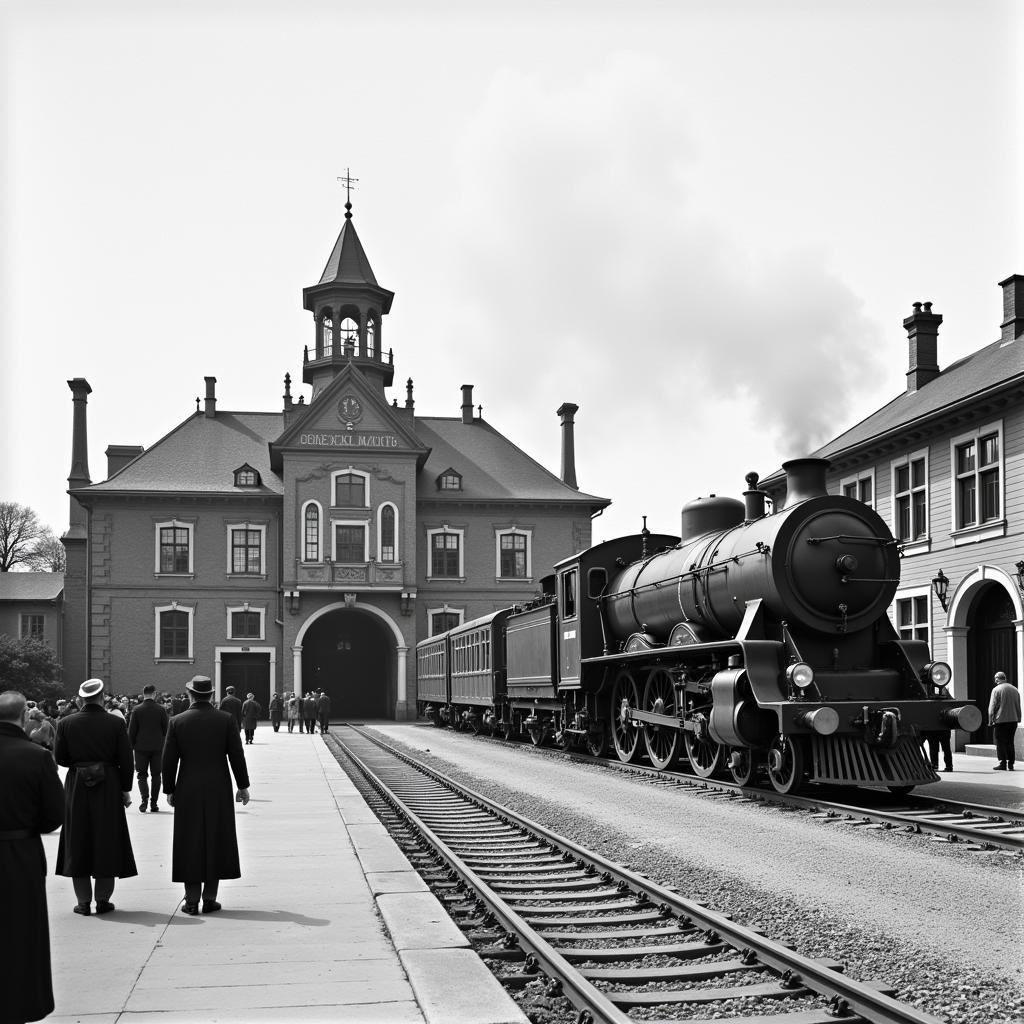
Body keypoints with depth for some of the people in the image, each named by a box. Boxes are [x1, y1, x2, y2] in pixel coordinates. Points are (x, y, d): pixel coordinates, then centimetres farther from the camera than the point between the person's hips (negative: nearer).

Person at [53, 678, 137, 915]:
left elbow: (59, 757, -2)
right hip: (108, 788, -1)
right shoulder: (115, 723, -6)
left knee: (78, 844, 9)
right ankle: (103, 899, 10)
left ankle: (83, 901, 11)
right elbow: (126, 760, -5)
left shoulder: (66, 723, -4)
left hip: (76, 788, 1)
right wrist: (126, 790, 3)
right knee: (107, 842, 8)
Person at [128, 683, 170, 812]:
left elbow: (131, 731, -3)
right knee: (156, 775, 9)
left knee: (142, 774, 7)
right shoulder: (161, 709, -5)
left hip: (141, 747, -1)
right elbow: (166, 729, 0)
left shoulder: (137, 709, -7)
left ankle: (145, 797, -14)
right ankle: (153, 803, 10)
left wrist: (131, 746, 6)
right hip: (157, 747, 1)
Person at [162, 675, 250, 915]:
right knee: (216, 842, 7)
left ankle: (192, 901, 7)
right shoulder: (225, 719, -4)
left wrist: (169, 790, 9)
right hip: (219, 790, 0)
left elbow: (169, 760, -2)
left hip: (188, 791, 0)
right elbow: (237, 756, -3)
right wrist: (243, 786, 7)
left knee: (190, 844, 6)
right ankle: (209, 899, 7)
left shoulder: (177, 722, -3)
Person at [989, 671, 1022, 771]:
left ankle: (1002, 763, 0)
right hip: (1013, 720, 5)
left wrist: (990, 721, -3)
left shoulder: (996, 689, -8)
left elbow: (992, 707, -9)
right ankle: (1010, 764, 12)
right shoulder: (1015, 689, 9)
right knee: (1010, 742, 12)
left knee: (1000, 742, 2)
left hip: (1000, 720, -5)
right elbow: (1018, 707, 15)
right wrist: (1018, 719, 20)